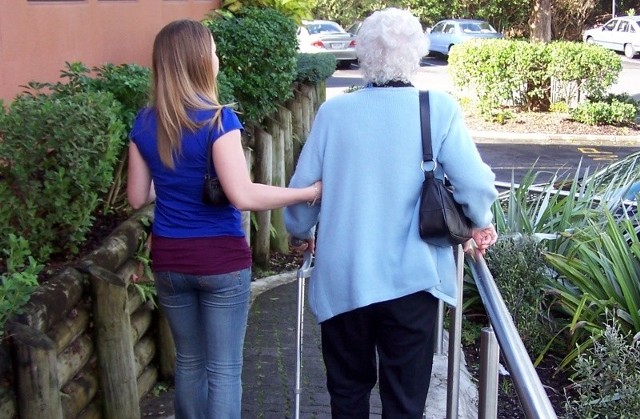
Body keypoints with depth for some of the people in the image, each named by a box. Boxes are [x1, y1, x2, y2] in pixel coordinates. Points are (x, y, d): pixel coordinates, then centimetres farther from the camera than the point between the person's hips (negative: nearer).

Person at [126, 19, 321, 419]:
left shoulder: (144, 124, 0)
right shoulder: (218, 119, -16)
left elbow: (138, 197, 7)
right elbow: (243, 196, -24)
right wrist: (309, 192, -17)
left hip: (169, 259, 5)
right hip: (221, 259, -5)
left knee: (189, 360, 20)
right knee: (224, 369, 6)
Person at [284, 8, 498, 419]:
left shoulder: (334, 111, -2)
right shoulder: (439, 109, -7)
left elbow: (303, 187, 3)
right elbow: (475, 185, -13)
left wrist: (302, 232, 22)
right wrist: (481, 225, 7)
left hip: (342, 280, 2)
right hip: (411, 279, -2)